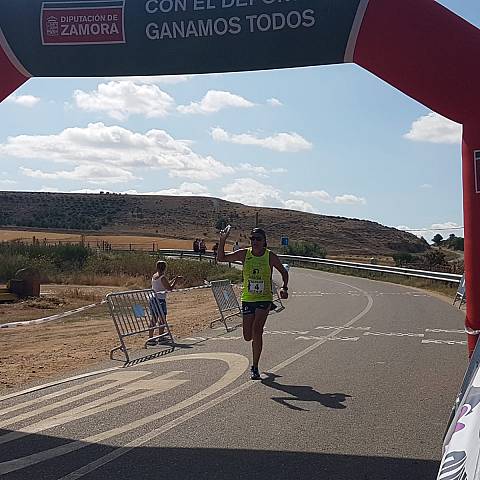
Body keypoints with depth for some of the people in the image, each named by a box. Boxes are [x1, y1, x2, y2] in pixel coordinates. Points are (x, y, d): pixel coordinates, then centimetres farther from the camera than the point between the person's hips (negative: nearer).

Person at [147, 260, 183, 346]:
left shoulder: (154, 276, 12)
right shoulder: (162, 277, -14)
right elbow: (169, 288, -12)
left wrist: (175, 279, 22)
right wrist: (176, 280, -1)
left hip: (153, 299, 8)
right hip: (160, 300, -8)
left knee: (154, 319, 11)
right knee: (162, 319, 3)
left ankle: (150, 338, 13)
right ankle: (161, 337, 8)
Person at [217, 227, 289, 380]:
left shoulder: (270, 256, -4)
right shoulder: (244, 254, -1)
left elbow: (284, 272, 8)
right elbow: (221, 258, 1)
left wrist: (284, 288, -7)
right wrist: (222, 241, -12)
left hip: (264, 299, -3)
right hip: (247, 299, 3)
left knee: (256, 330, -18)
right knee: (248, 336, 4)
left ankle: (255, 367, -7)